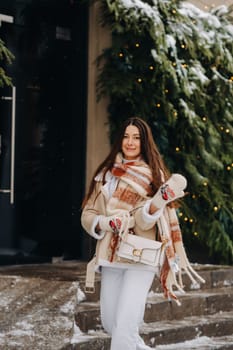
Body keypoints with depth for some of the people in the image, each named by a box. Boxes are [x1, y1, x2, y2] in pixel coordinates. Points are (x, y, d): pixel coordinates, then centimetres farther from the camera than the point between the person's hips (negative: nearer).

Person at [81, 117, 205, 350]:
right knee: (109, 323, 10)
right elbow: (87, 215, 8)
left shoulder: (153, 175, 0)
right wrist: (107, 223, -13)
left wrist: (162, 198, -28)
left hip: (140, 259, -5)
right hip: (110, 257, 5)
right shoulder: (106, 173, 11)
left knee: (124, 328, -14)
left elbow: (144, 222, -11)